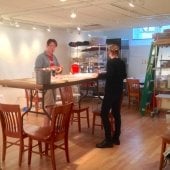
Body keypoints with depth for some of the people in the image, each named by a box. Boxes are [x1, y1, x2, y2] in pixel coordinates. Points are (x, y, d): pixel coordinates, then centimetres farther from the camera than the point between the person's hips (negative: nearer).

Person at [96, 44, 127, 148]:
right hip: (119, 91, 9)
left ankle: (108, 140, -4)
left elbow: (109, 76, -25)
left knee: (104, 114, -4)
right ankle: (116, 138, 19)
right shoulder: (122, 62, 9)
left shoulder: (111, 62, -14)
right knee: (116, 113, 12)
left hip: (111, 91, -8)